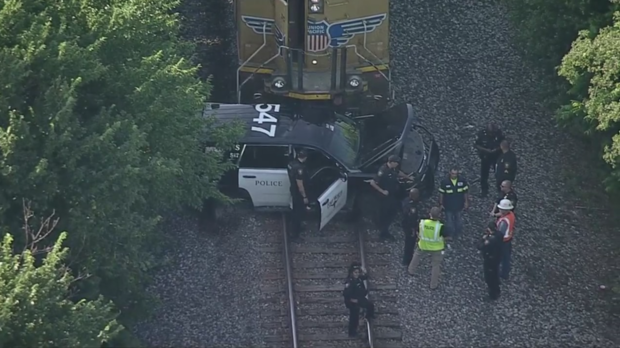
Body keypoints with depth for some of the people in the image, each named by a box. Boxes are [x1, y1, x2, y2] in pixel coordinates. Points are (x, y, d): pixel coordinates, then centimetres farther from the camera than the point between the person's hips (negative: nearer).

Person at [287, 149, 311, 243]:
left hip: (294, 191, 9)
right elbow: (300, 185, -28)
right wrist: (304, 197, -18)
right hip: (298, 194, -9)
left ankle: (296, 229, 42)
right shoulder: (299, 168, -32)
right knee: (298, 214, 4)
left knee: (296, 212, 25)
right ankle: (294, 235, 14)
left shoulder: (292, 163, -4)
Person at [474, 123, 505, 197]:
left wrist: (497, 149, -22)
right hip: (485, 156, 0)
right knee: (484, 174, 9)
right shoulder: (482, 133, -22)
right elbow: (476, 145, -12)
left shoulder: (499, 133, -20)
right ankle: (484, 190, 26)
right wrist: (485, 150, -24)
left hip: (497, 156, 0)